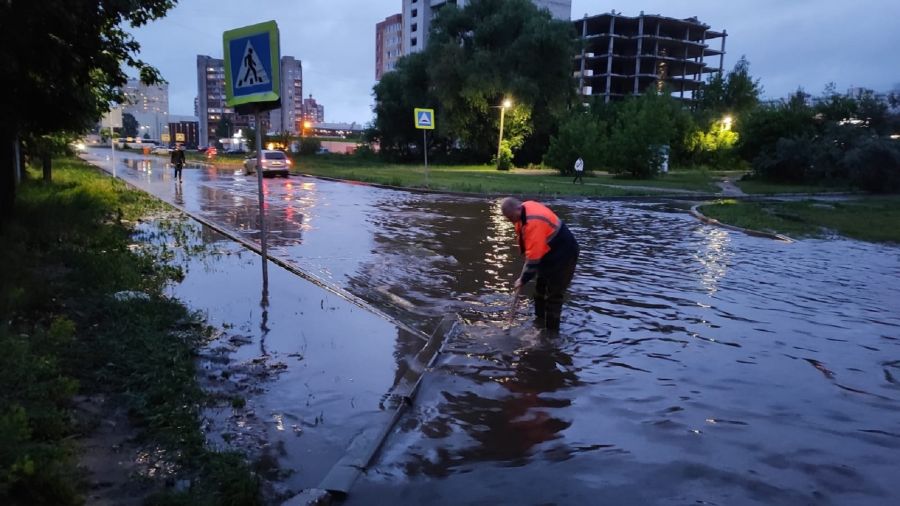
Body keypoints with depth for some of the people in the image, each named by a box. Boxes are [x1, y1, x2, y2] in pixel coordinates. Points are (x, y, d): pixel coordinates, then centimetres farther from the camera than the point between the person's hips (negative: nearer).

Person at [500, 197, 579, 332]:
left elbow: (534, 256, -32)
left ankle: (551, 332, 3)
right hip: (549, 252, 10)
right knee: (540, 290, 19)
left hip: (563, 255, -10)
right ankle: (540, 321, 34)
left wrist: (523, 280, -23)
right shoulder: (526, 207, -5)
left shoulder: (534, 222, -35)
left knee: (553, 295, -6)